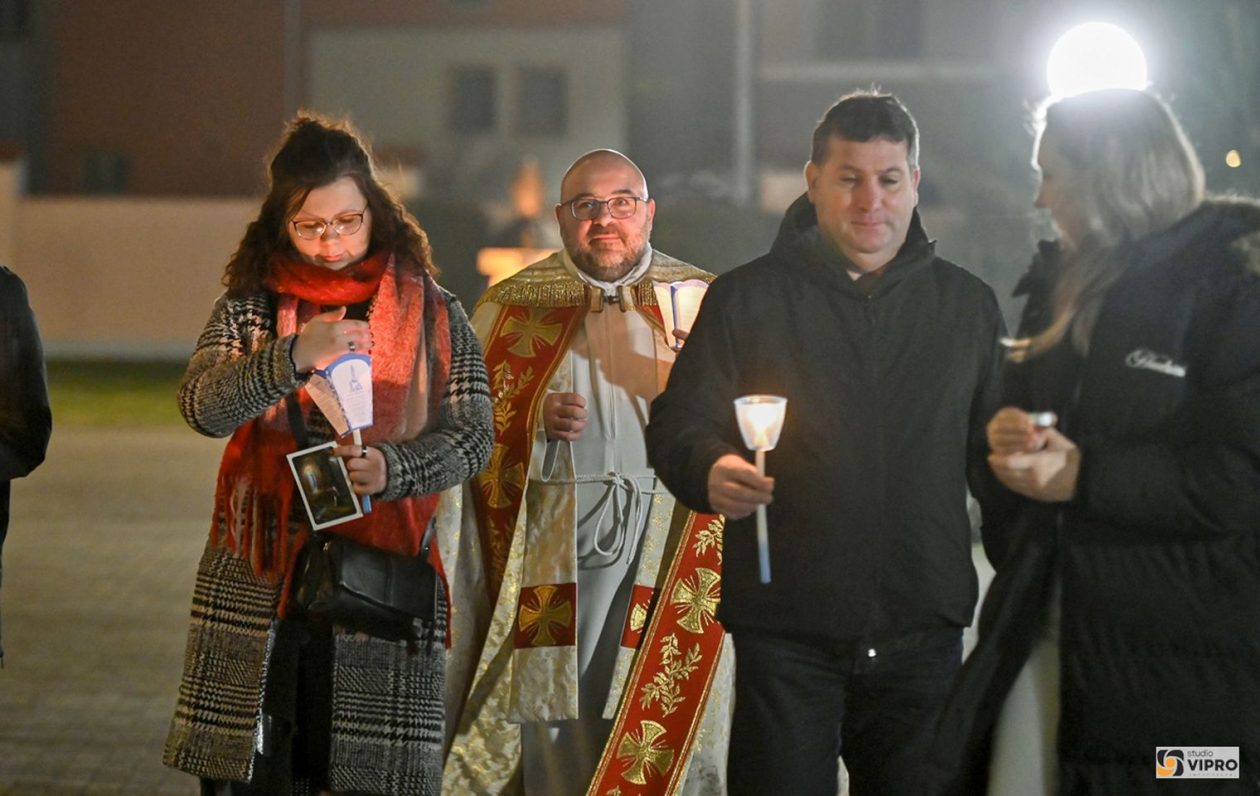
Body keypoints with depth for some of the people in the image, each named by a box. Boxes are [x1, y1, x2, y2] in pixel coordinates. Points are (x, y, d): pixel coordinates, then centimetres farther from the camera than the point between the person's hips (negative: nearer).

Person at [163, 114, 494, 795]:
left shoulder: (433, 315, 5)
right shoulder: (250, 308, 6)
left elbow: (472, 433, -1)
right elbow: (202, 406, -9)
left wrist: (392, 469, -20)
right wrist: (293, 356, -25)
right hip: (256, 583, 1)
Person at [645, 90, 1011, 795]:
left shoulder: (968, 305, 11)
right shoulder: (746, 298, 4)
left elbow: (998, 454, 15)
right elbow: (679, 423, 1)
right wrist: (711, 472, -22)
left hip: (923, 636, 2)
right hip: (786, 638, -2)